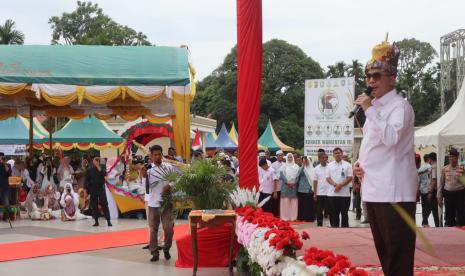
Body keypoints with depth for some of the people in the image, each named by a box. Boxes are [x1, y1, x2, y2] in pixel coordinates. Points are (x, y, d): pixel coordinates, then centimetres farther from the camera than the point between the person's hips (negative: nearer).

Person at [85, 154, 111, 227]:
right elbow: (87, 181, 6)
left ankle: (108, 221, -8)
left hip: (101, 189, -1)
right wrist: (87, 189, -1)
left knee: (104, 204, -6)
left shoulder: (102, 168, 4)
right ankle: (96, 221, 11)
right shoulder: (89, 170, 5)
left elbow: (104, 174, -16)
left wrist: (99, 168, -18)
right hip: (93, 190, 2)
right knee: (94, 206, 4)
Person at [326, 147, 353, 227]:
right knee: (333, 214, 5)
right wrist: (335, 184, -13)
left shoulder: (347, 165, 2)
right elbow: (328, 178, 5)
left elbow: (350, 178, -4)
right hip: (332, 193, 2)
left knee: (344, 213, 2)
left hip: (344, 193, -2)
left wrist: (340, 185, -15)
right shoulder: (330, 165, 9)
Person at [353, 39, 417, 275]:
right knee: (383, 250, 15)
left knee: (398, 254, -6)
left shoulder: (399, 106, -7)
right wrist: (359, 164, 8)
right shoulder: (375, 107, 19)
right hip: (373, 190, 9)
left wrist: (369, 110, -19)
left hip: (394, 192, -9)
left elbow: (391, 138, -24)